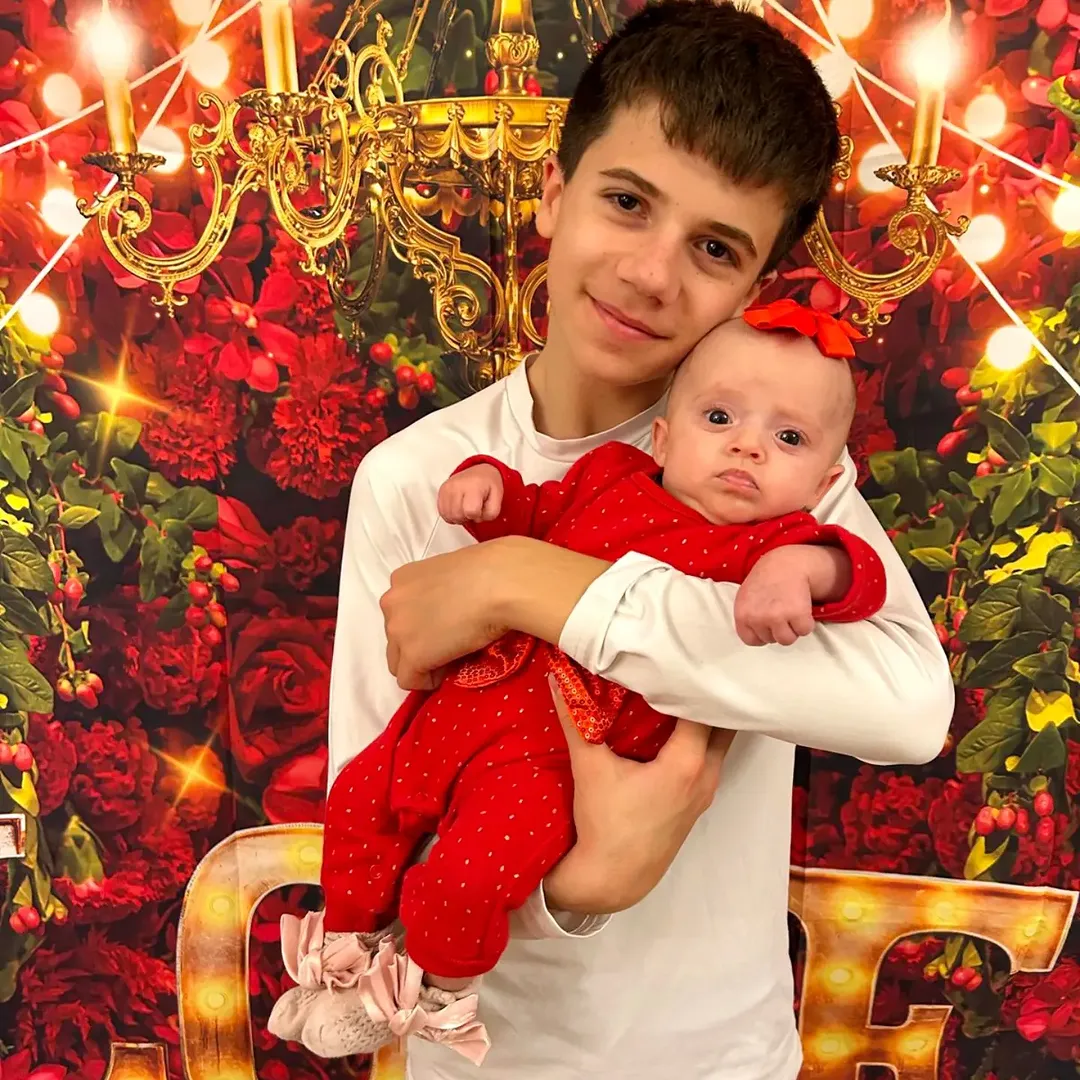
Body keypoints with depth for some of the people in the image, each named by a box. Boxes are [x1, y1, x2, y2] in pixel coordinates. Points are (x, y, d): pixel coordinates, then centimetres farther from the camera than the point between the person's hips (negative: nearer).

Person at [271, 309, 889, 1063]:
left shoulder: (777, 542, -4)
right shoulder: (611, 473, 9)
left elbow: (862, 577, -21)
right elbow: (531, 516, 22)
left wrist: (801, 568, -41)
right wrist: (488, 481, 2)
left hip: (562, 753, -5)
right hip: (473, 691, 6)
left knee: (469, 875, -20)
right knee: (361, 801, 11)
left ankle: (442, 995, 16)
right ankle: (352, 948, 38)